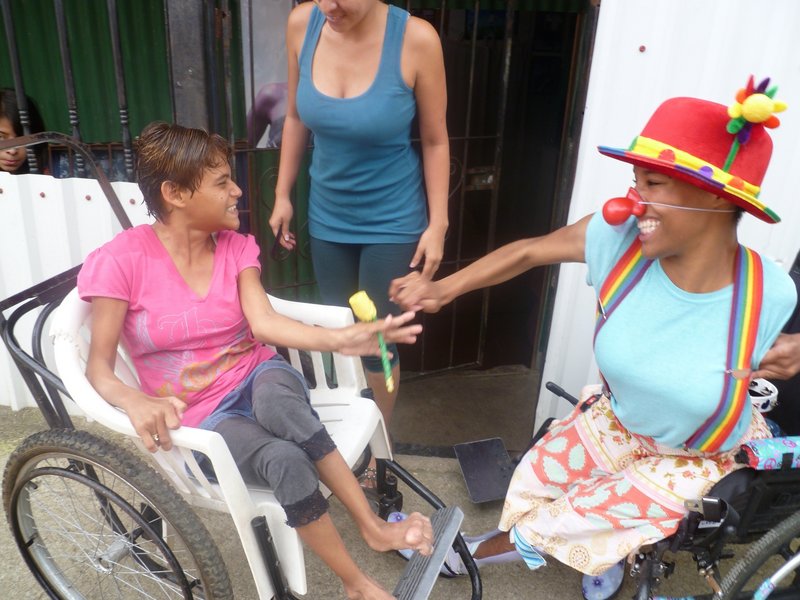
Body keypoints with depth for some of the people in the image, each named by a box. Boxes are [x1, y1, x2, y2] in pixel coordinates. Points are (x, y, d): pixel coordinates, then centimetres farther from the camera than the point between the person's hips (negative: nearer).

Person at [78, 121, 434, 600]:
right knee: (285, 461, -34)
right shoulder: (121, 261, -12)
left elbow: (264, 323, -13)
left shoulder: (237, 247, 0)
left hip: (257, 377, 3)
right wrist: (135, 402, -36)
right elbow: (99, 366, -12)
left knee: (276, 394, -37)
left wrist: (342, 339, -31)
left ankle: (374, 527, -27)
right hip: (201, 416, -2)